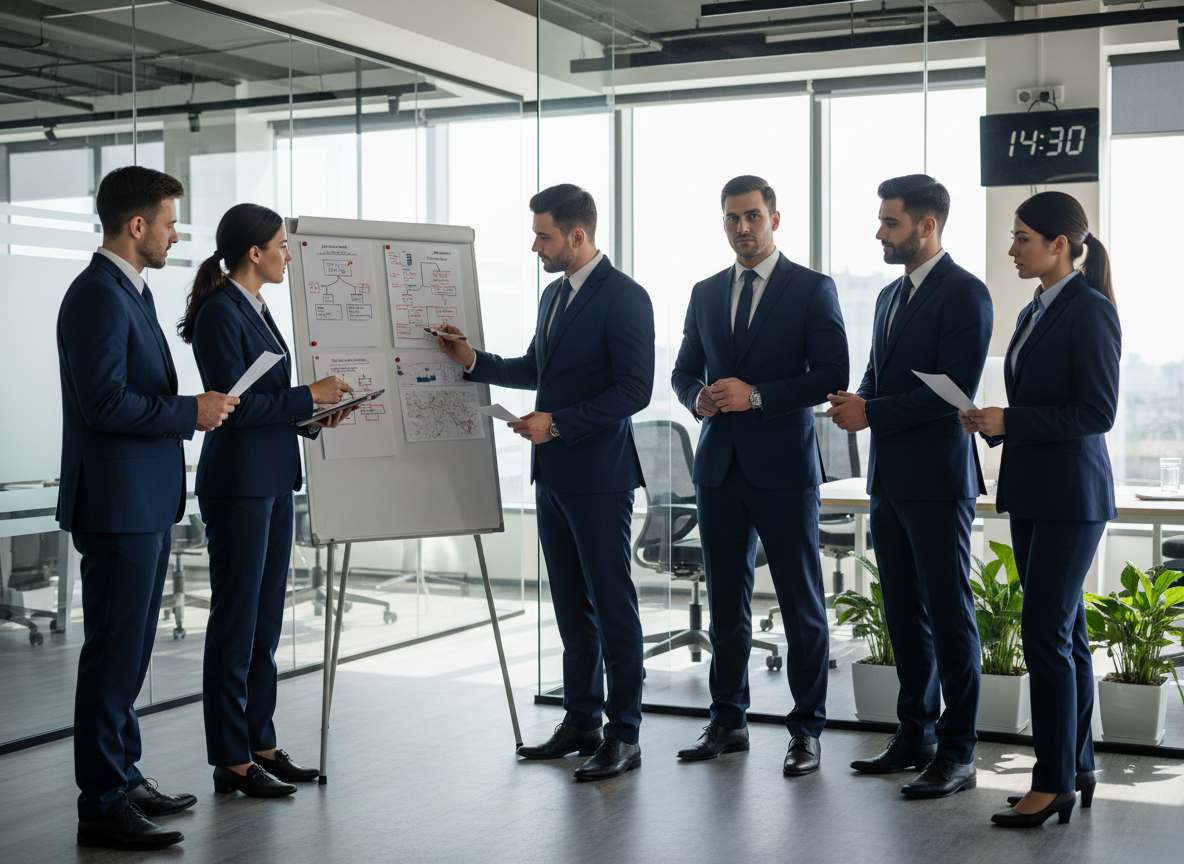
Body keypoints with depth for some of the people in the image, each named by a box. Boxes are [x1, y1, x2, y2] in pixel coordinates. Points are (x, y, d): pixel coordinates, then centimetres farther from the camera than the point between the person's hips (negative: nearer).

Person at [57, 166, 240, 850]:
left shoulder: (133, 292, 17)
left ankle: (124, 775, 28)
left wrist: (193, 409, 10)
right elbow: (106, 404, -23)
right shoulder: (97, 295, -16)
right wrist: (191, 412, -16)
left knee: (130, 652, 17)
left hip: (148, 503, 10)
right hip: (118, 505, -10)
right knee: (113, 656, -4)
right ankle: (104, 807, 3)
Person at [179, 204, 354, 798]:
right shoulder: (219, 313, -13)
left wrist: (315, 415, 6)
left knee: (265, 621, 12)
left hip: (272, 481, 10)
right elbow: (235, 405, -19)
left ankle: (260, 744, 21)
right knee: (235, 621, -3)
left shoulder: (256, 309, 15)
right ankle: (231, 760, 6)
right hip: (237, 484, -10)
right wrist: (309, 395, -13)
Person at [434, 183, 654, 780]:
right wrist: (474, 361, 14)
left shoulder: (624, 298, -13)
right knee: (571, 605, 13)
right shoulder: (554, 295, 15)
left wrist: (557, 422, -19)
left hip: (600, 477, -9)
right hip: (553, 475, 9)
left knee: (612, 605, -2)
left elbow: (634, 389, -18)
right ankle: (581, 721, 23)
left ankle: (624, 735, 6)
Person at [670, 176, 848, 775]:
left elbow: (832, 376, -9)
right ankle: (728, 722, 21)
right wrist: (698, 396, -4)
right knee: (726, 601, 11)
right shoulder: (705, 294, 13)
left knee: (802, 603, 2)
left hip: (784, 466, -5)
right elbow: (683, 370, 19)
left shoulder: (812, 289, -2)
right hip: (719, 465, 5)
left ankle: (806, 730, 11)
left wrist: (756, 396, -17)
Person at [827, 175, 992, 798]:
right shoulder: (890, 296, 18)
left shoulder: (964, 294, -10)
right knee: (904, 614, 13)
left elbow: (954, 391, -18)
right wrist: (856, 404, 1)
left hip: (937, 479, -9)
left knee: (949, 615, -3)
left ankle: (957, 754, 3)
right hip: (890, 479, 9)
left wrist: (872, 413, -15)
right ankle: (914, 737, 23)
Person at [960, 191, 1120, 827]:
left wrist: (1010, 421, -17)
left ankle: (1054, 783, 1)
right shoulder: (1035, 312, 14)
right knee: (1065, 634, 12)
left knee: (1047, 636, -8)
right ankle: (1077, 768, 20)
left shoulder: (1090, 311, -12)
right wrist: (991, 424, 3)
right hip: (1030, 493, 9)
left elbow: (1098, 412, -17)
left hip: (1070, 496, -9)